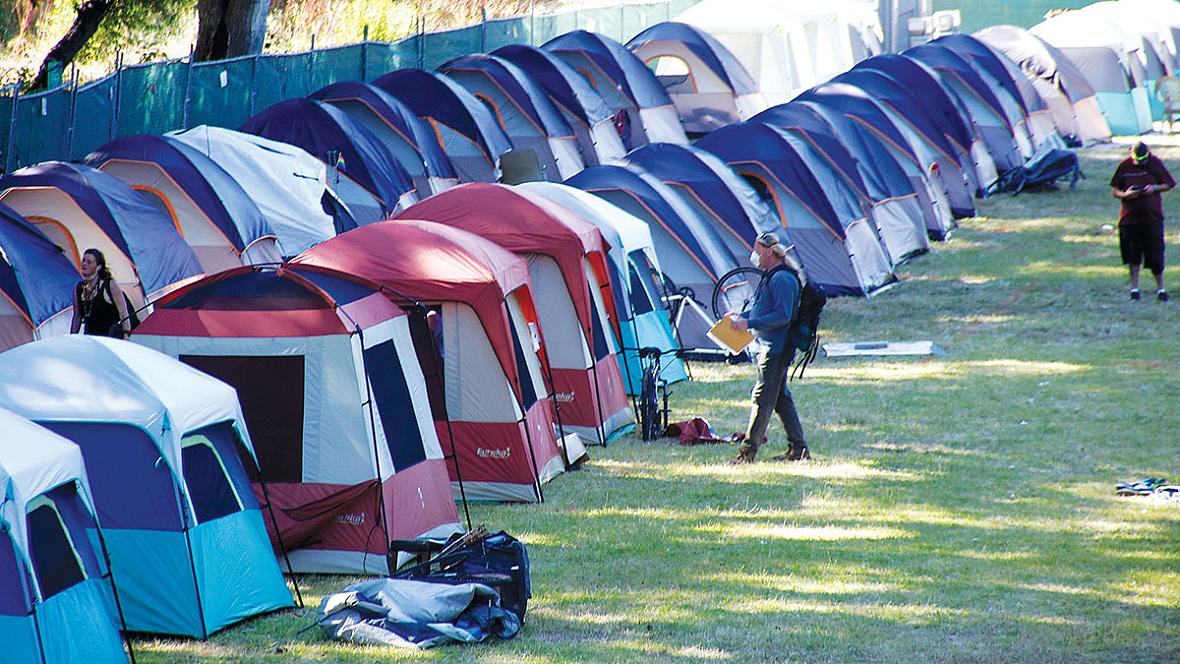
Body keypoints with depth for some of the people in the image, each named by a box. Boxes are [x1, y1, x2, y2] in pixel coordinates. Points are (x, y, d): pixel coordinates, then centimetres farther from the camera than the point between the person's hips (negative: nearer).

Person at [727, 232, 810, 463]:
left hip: (777, 348, -11)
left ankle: (748, 451, -7)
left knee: (762, 398, -8)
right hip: (769, 346, 11)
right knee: (781, 398, 13)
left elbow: (782, 316, -23)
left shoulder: (782, 278, -17)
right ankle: (799, 450, 17)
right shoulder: (770, 276, 16)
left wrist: (749, 323, -23)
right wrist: (741, 316, 10)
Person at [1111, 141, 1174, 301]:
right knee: (1132, 254, 4)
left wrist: (1154, 188, -14)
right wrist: (1125, 195, -17)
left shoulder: (1155, 163, -2)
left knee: (1156, 253, -1)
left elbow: (1168, 184, 5)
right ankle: (1134, 287, 15)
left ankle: (1160, 287, 11)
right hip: (1130, 215, 1)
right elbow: (1114, 190, 4)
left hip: (1152, 216, -1)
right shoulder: (1124, 166, -1)